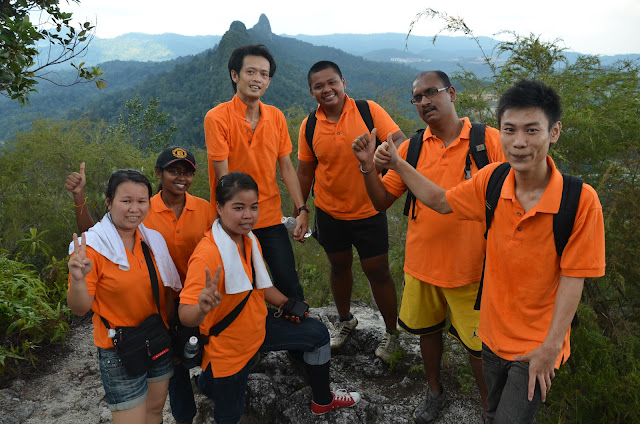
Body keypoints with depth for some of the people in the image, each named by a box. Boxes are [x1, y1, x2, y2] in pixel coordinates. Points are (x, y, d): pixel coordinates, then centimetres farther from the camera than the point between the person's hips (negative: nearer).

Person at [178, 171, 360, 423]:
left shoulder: (250, 240, -4)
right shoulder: (207, 255, -31)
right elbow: (185, 314, -35)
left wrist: (287, 304, -1)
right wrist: (202, 308, -56)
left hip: (257, 327, 8)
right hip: (227, 348, -7)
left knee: (317, 334, 12)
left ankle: (323, 401, 33)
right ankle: (207, 381, 39)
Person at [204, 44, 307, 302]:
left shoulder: (276, 117, 4)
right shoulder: (217, 118, -10)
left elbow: (286, 166, 7)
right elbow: (223, 175, -12)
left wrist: (302, 209, 0)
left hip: (271, 218, 3)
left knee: (289, 282, 3)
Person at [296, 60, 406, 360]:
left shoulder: (369, 111, -9)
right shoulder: (309, 126, -2)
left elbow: (399, 141, -11)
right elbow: (305, 171, 6)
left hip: (369, 211, -2)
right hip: (329, 212, 3)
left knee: (377, 271, 4)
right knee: (339, 267, 19)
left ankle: (391, 332, 25)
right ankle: (345, 320, 44)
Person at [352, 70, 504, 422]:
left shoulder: (489, 141, -10)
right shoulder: (411, 148, 0)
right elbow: (382, 201, 3)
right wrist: (368, 166, -14)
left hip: (472, 267, -3)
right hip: (422, 262, 4)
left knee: (478, 343, 8)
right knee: (428, 329, 21)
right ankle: (434, 392, 47)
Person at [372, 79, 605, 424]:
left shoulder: (581, 200, -23)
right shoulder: (492, 180, -11)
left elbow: (572, 278, -18)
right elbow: (441, 201, 4)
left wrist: (551, 346, -16)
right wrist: (397, 164, -3)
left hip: (538, 344, -4)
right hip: (493, 332, 5)